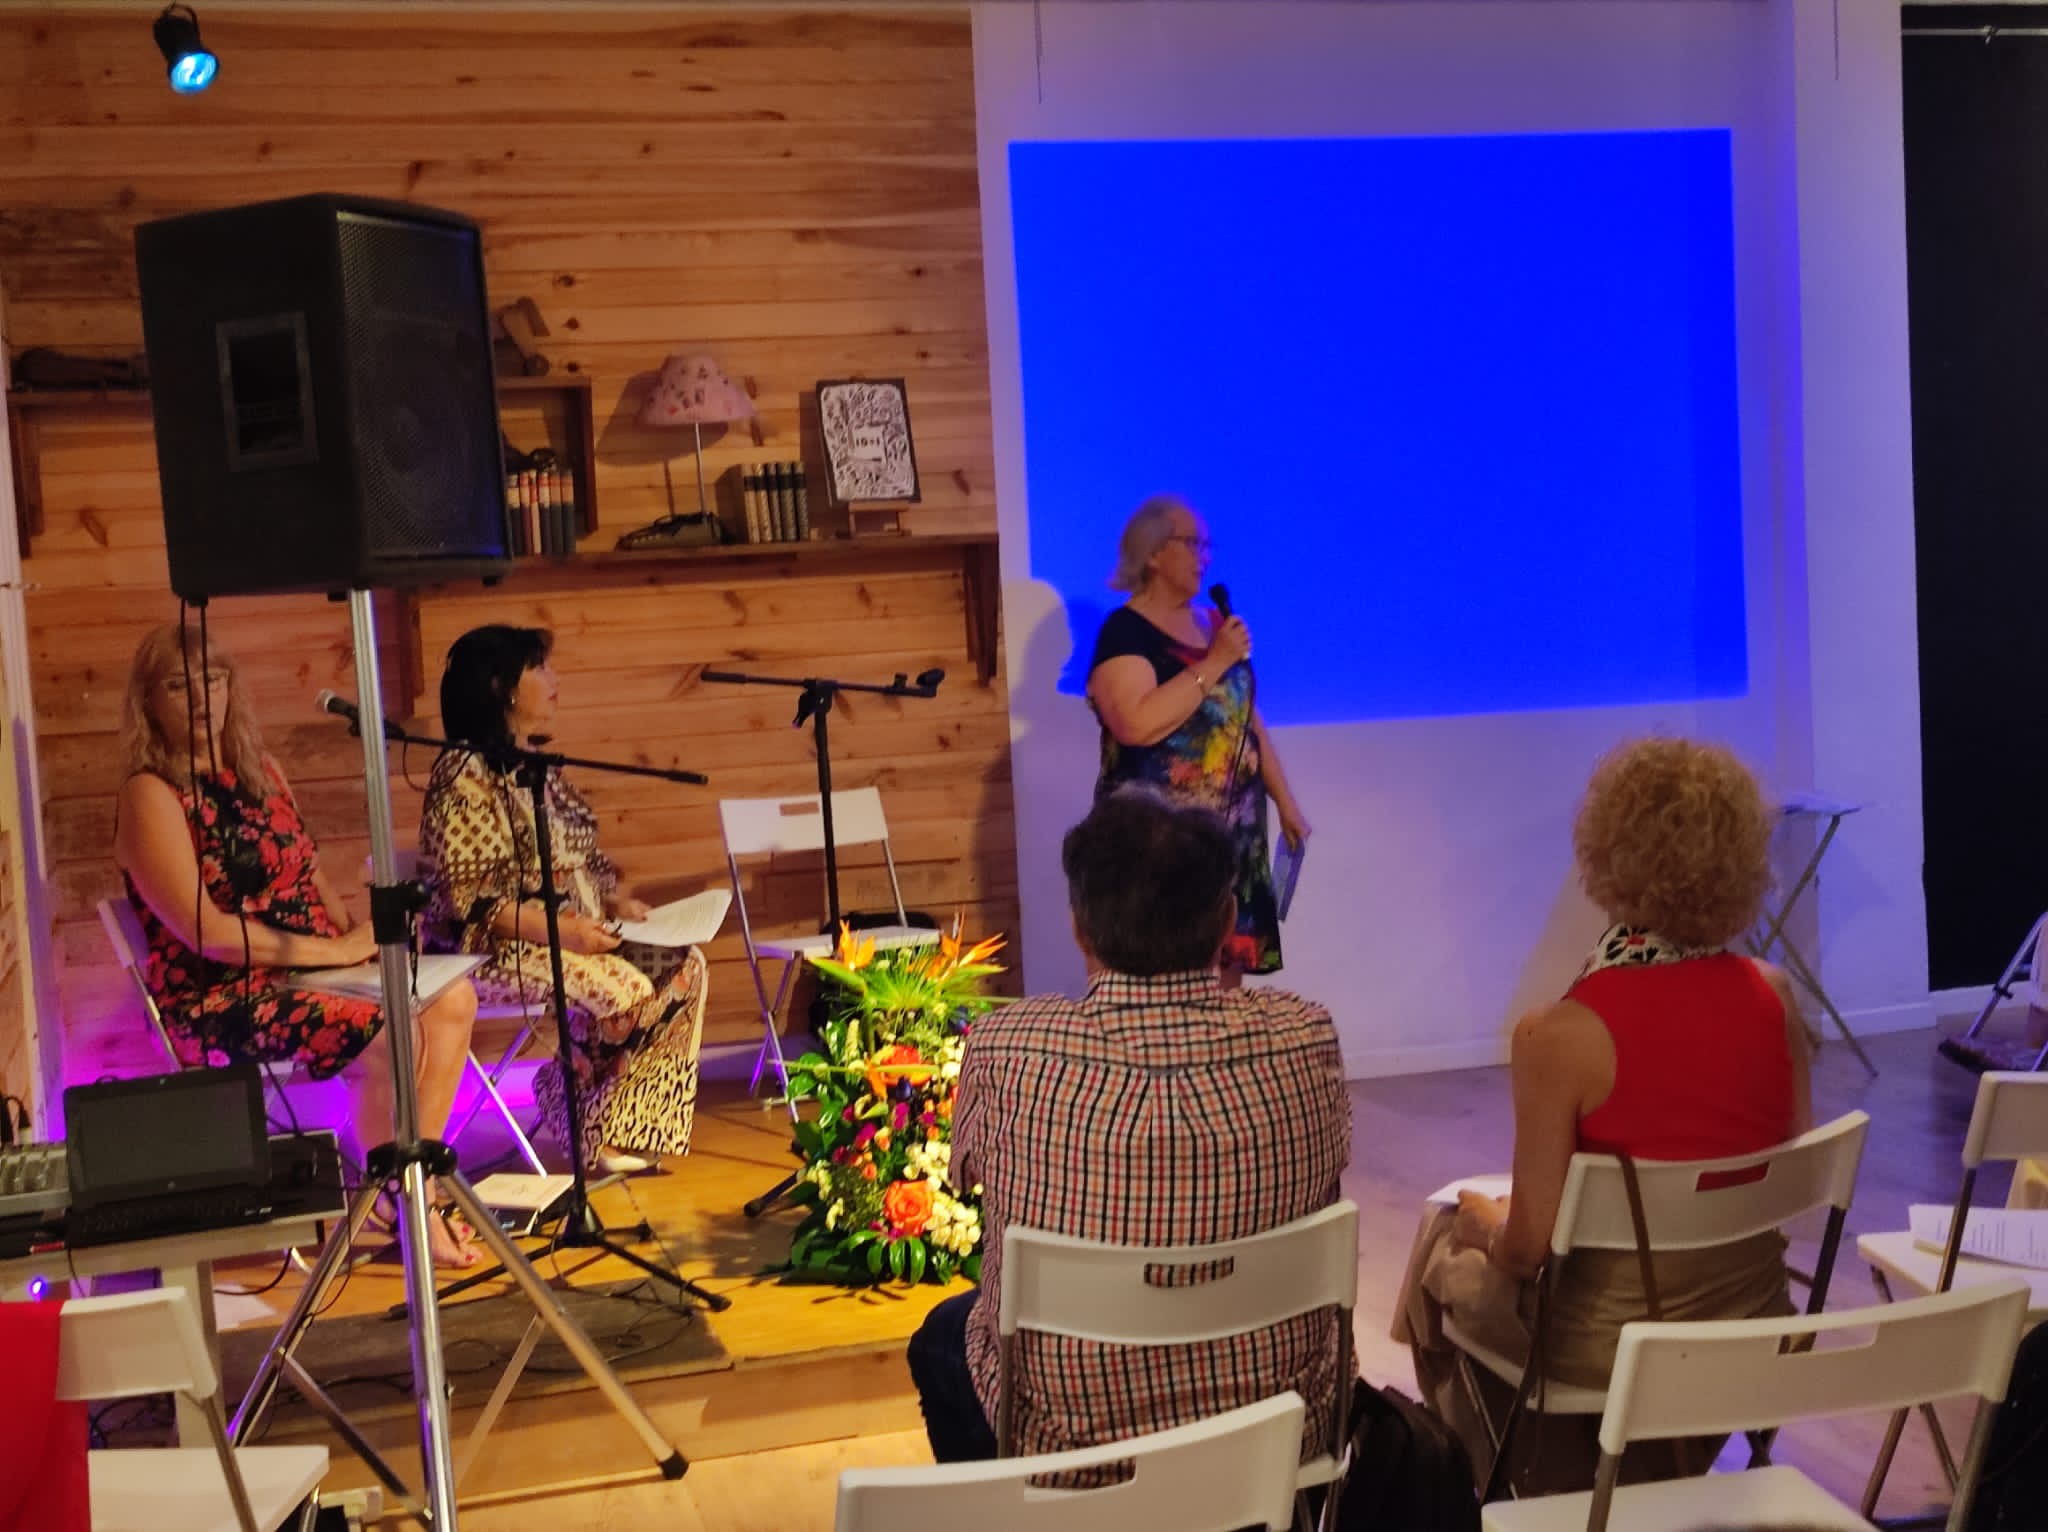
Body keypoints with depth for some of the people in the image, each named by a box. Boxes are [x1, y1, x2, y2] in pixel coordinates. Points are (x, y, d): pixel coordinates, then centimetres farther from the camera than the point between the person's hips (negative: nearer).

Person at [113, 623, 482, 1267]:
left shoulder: (261, 771, 13)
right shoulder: (151, 795, -12)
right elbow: (203, 931, -19)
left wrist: (357, 933, -2)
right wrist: (331, 950, -19)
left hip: (311, 965, 8)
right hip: (221, 998, -8)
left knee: (451, 998, -9)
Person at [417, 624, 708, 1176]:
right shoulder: (465, 774, -13)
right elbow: (467, 898, -19)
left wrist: (618, 902, 3)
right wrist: (558, 929, -26)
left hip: (577, 931, 9)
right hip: (498, 947, -9)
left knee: (683, 966, -11)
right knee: (621, 988, -29)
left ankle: (629, 1130, -7)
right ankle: (591, 1131, -4)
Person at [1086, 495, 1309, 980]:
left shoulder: (1214, 624, 14)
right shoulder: (1124, 633, -8)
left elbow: (1247, 720, 20)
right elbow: (1137, 725, -24)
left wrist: (1286, 803, 17)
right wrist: (1215, 664, -18)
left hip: (1234, 831, 7)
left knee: (1229, 960, 8)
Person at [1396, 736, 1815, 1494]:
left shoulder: (1558, 1036, -26)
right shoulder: (1774, 996, -11)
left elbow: (1530, 1245, -19)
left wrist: (1488, 1225, 3)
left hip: (1611, 1344, -5)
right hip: (1751, 1322, 5)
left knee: (1444, 1241, 25)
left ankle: (1538, 1488, 43)